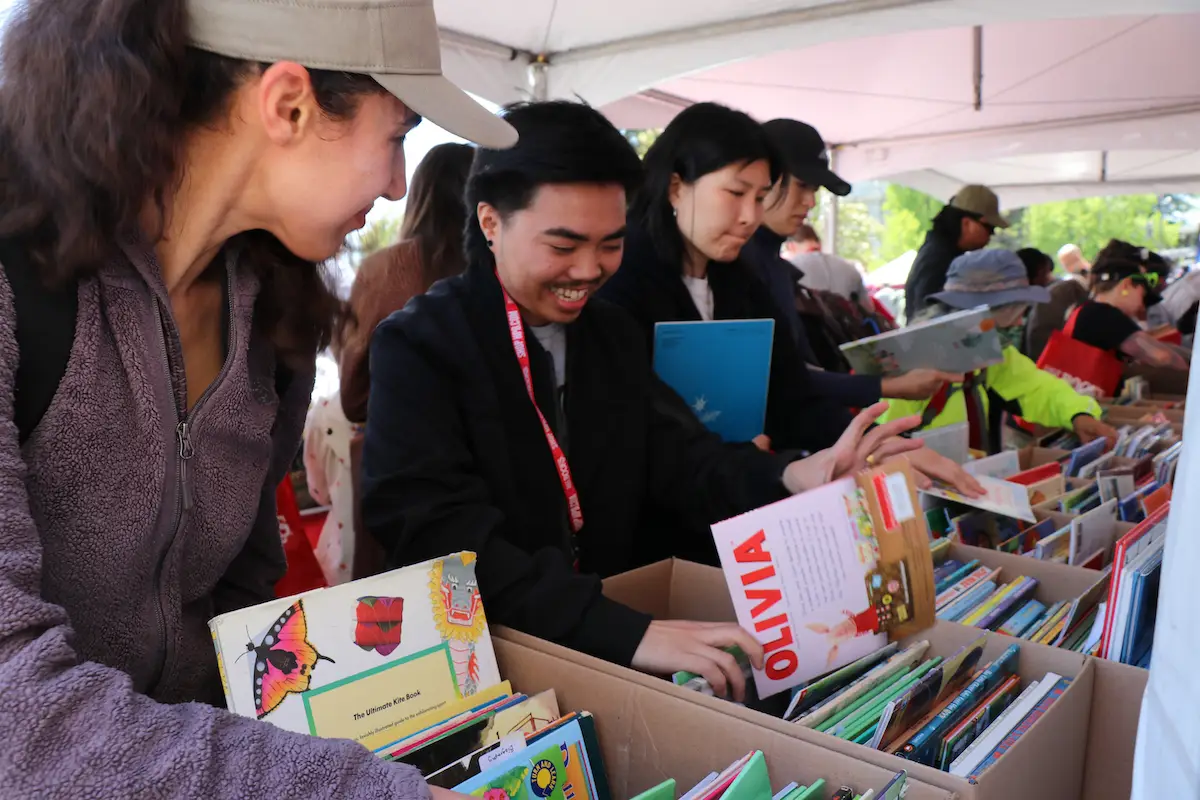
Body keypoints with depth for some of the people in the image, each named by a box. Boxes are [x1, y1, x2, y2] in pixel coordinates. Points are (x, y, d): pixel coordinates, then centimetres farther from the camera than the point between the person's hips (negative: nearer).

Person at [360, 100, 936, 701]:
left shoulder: (615, 333, 9)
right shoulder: (418, 346, -11)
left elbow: (674, 454, 2)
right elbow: (438, 536, -23)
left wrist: (788, 477, -19)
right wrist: (624, 632, -34)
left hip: (627, 615, 6)